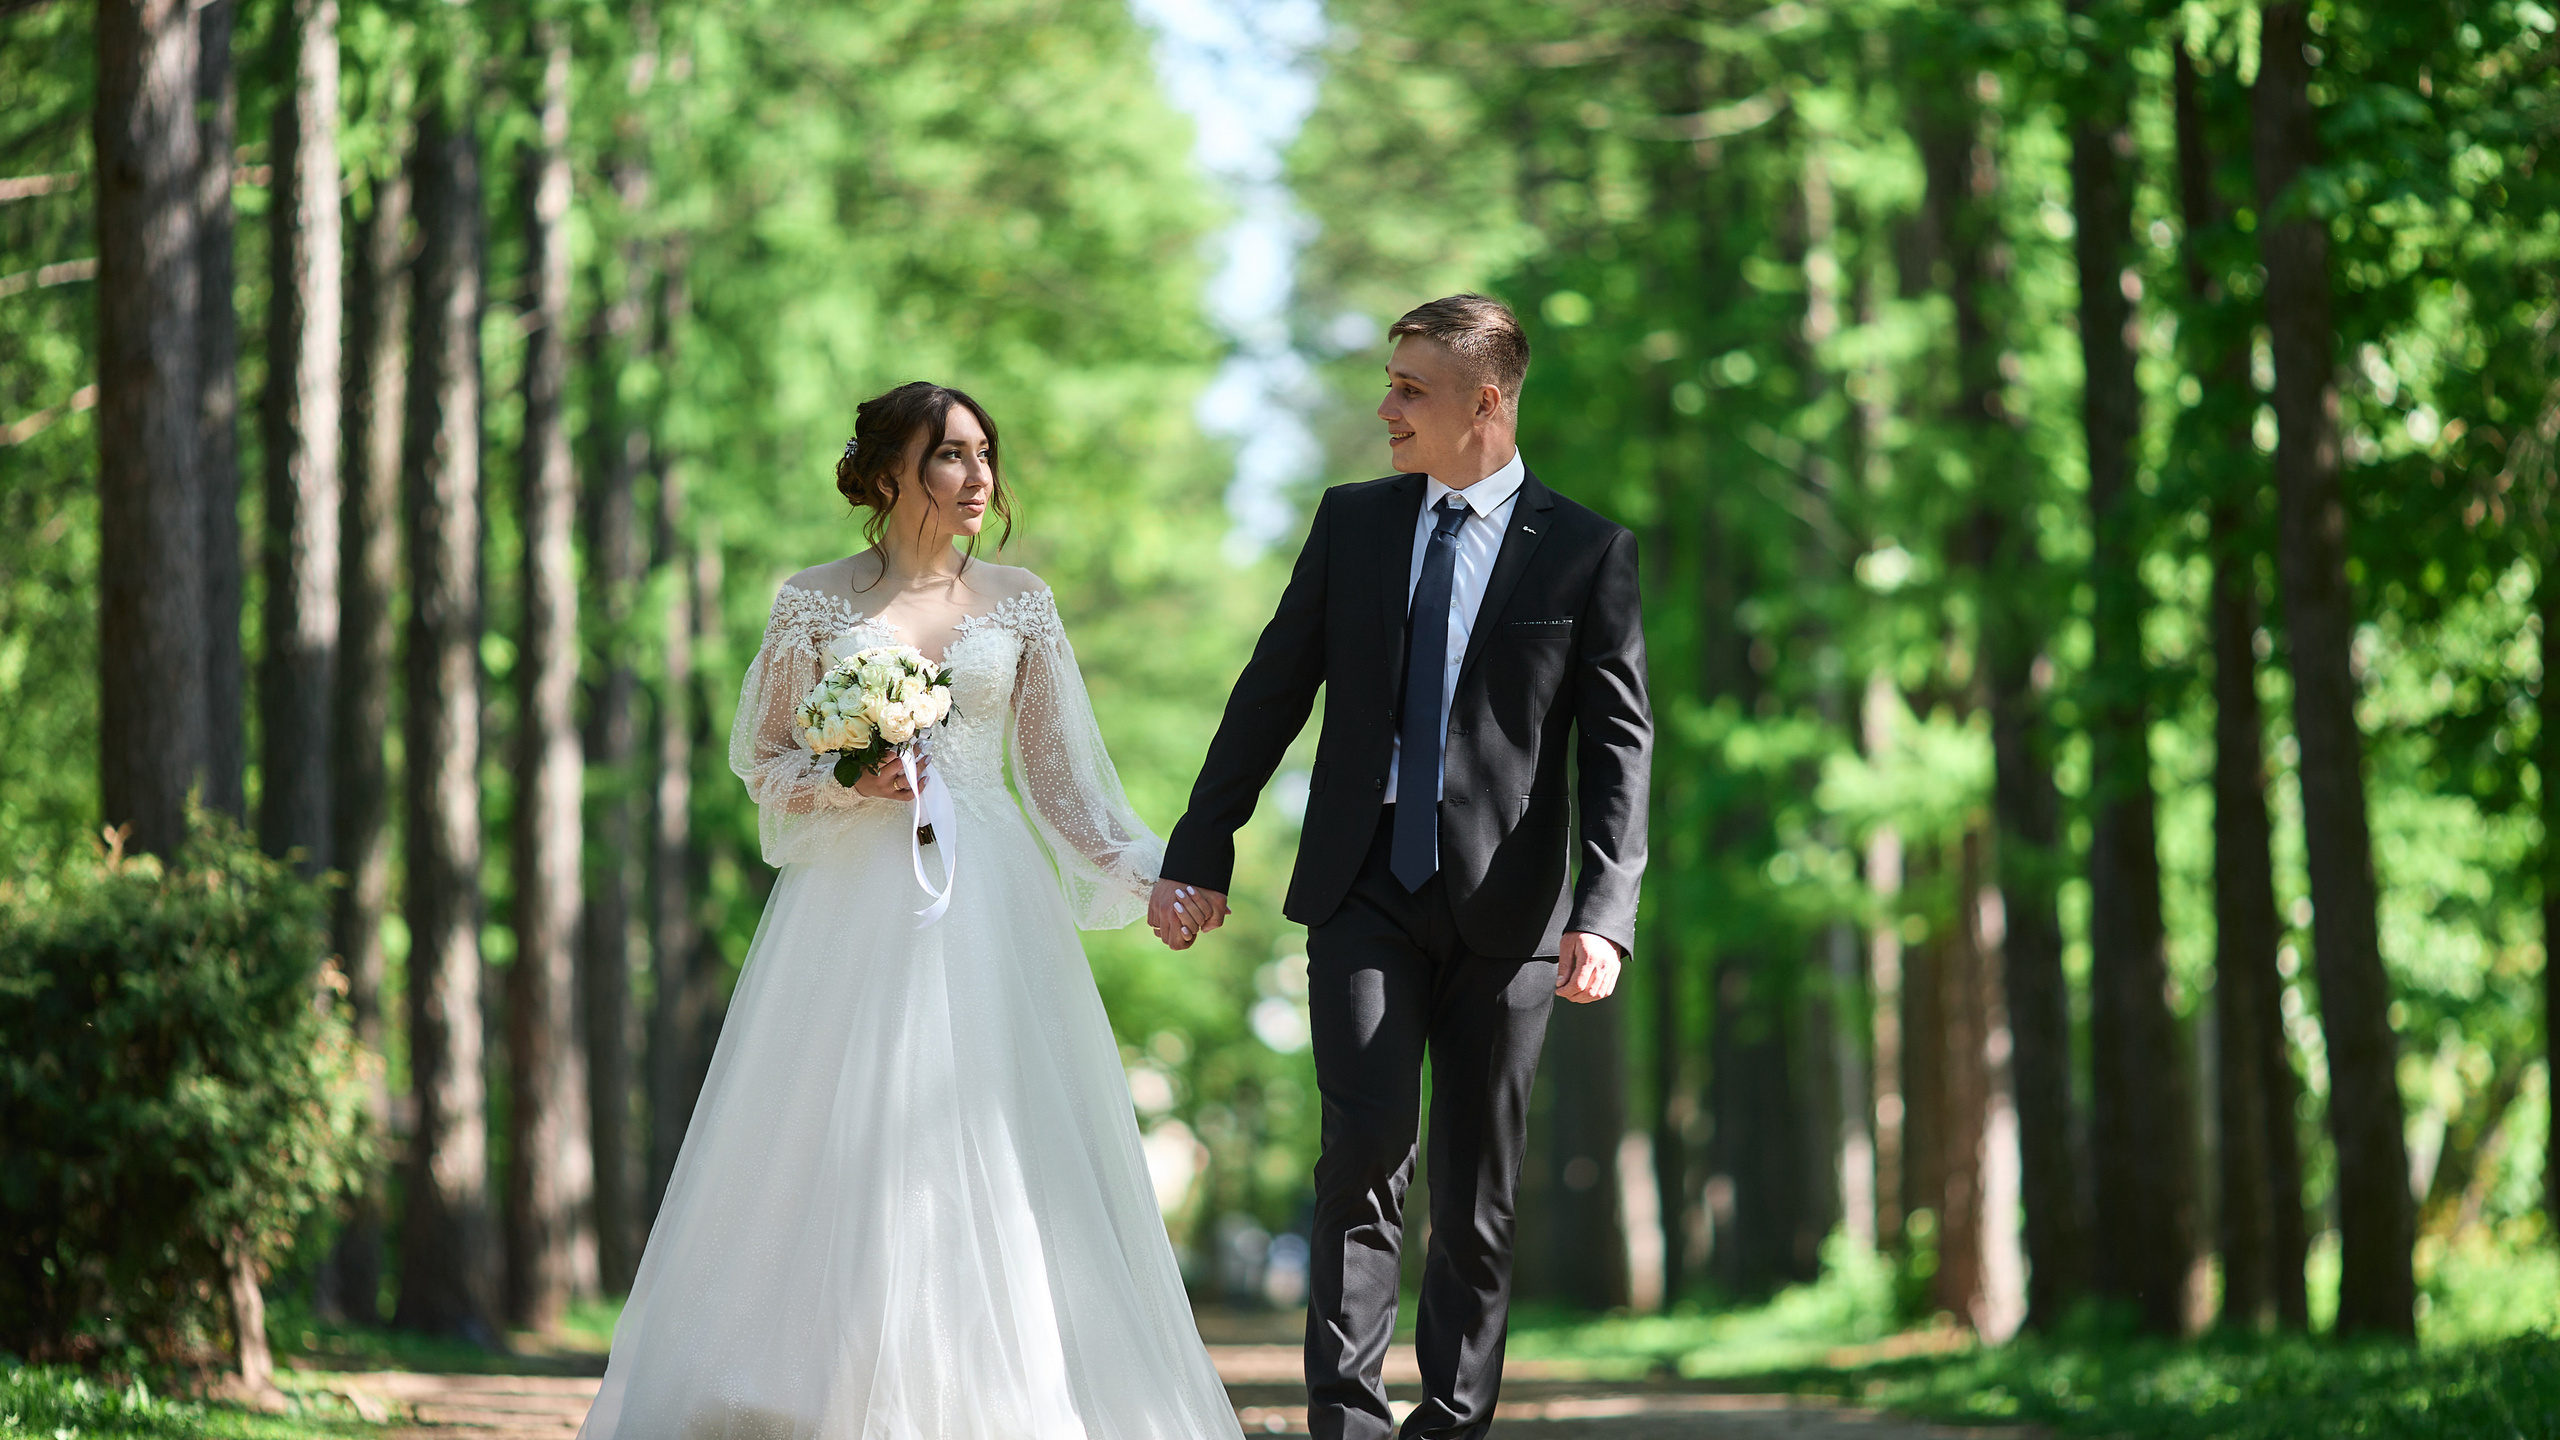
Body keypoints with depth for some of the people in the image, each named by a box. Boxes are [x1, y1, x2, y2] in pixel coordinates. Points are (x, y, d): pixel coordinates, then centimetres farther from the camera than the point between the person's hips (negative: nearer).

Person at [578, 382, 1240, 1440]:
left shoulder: (1019, 603, 10)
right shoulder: (816, 601, 5)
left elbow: (1056, 773, 9)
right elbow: (760, 758, 9)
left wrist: (1143, 875, -3)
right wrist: (846, 784, -10)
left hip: (988, 905, 2)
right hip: (853, 906, -1)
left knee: (994, 1154, -4)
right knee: (839, 1150, -5)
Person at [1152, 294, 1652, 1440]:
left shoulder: (1588, 554, 0)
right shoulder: (1353, 522, 8)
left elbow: (1618, 747, -5)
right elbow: (1271, 693, 11)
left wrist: (1603, 916, -16)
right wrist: (1200, 854, 7)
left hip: (1504, 908, -1)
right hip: (1364, 893, 1)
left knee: (1478, 1184, 5)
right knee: (1369, 1139, -15)